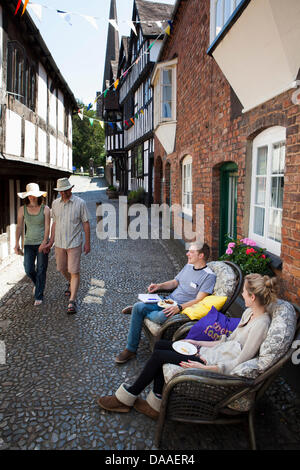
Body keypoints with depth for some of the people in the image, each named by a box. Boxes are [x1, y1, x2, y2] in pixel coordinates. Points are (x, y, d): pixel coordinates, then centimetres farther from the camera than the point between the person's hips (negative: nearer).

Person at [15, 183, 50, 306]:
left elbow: (47, 227, -9)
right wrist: (17, 243, -3)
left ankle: (39, 296, 14)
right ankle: (37, 284, 34)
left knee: (41, 270, 2)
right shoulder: (22, 209, 1)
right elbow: (19, 227, 3)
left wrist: (44, 243, -19)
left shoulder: (45, 209, -5)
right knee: (28, 270, 0)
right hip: (29, 243, 2)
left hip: (42, 243, -2)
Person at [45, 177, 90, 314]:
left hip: (74, 243, -5)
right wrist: (51, 241, 10)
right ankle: (71, 283, 48)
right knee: (61, 268, 17)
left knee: (74, 271, -7)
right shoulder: (55, 203, 5)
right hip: (59, 243, 5)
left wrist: (87, 243, -6)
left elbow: (86, 223, -5)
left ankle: (72, 301, -2)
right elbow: (55, 223, 13)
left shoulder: (80, 203, -8)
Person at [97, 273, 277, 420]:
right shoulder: (249, 312, 6)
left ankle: (127, 398, 10)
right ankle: (156, 405, 8)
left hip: (216, 364, -9)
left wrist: (203, 367, -25)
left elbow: (239, 363, -22)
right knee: (160, 345, 2)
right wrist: (197, 343, 11)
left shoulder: (261, 324, -23)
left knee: (159, 355, -10)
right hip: (213, 352, 9)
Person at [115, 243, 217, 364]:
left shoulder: (209, 276, -11)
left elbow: (198, 300, -18)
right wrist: (159, 286, 7)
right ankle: (130, 349, -5)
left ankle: (142, 313, 4)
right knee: (138, 307, -13)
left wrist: (179, 307, -30)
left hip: (183, 308, -7)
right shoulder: (188, 266, 14)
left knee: (160, 316, -35)